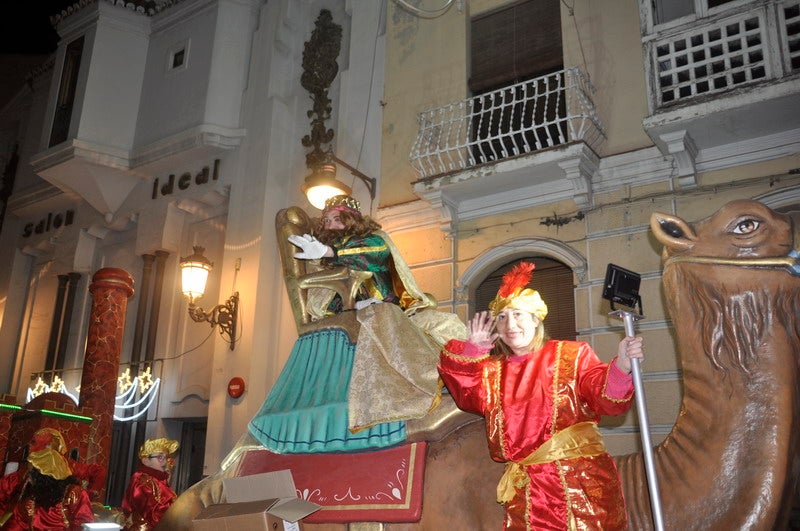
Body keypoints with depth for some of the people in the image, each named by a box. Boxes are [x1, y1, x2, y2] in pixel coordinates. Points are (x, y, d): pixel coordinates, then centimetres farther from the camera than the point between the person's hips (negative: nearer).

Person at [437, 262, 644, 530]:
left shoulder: (572, 354, 5)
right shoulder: (491, 370, 16)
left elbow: (606, 398, -9)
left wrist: (621, 366, -29)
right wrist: (474, 348, -8)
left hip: (582, 480, -2)